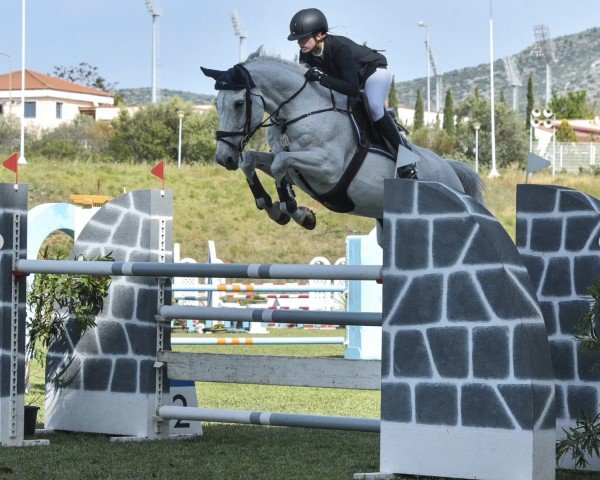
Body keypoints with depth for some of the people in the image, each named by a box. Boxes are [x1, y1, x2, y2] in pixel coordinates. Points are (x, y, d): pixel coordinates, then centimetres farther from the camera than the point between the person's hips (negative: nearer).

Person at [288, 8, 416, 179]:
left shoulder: (340, 48, -39)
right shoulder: (306, 54, -18)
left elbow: (353, 89, -44)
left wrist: (321, 77, -51)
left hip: (374, 70, -9)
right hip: (348, 75, 9)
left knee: (373, 106, -33)